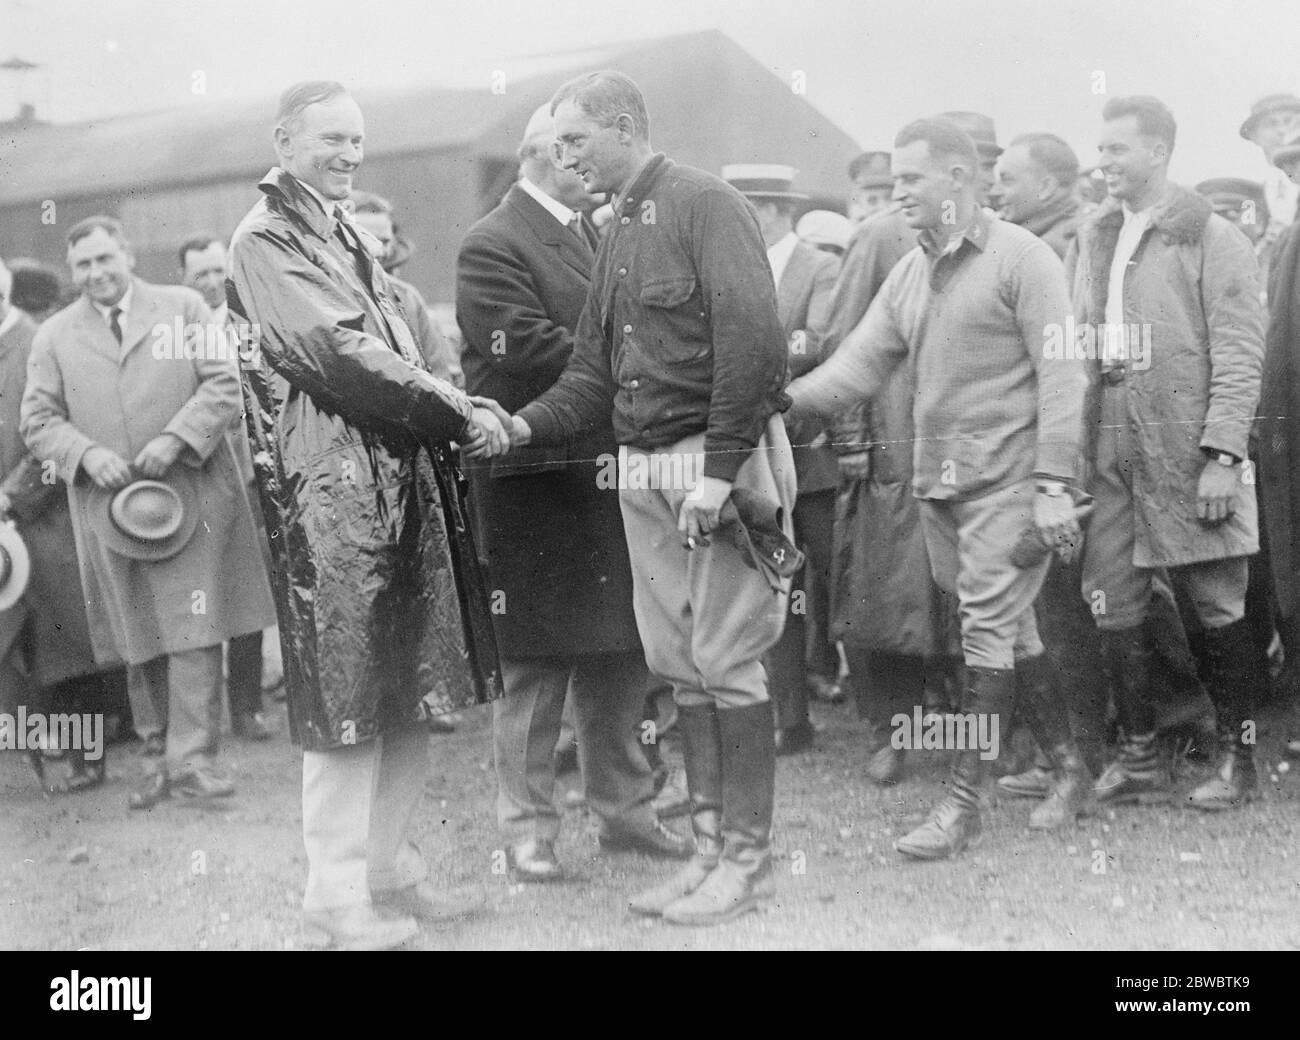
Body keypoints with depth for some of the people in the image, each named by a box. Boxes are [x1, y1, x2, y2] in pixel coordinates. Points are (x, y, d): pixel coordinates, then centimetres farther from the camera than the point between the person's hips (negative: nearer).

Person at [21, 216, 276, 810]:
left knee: (194, 631, -7)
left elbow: (223, 383, 0)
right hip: (109, 510, 2)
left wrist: (175, 439, -13)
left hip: (191, 495, -2)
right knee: (141, 641, 8)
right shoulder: (54, 337, 10)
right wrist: (87, 454, -12)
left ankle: (191, 759, -4)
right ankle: (162, 750, 18)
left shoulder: (183, 308, 6)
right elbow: (38, 421, 7)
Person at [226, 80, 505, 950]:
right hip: (333, 486, -8)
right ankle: (338, 895, 6)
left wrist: (453, 414, 3)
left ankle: (391, 867, 22)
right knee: (348, 697, -4)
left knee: (411, 691, 11)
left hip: (402, 474, 8)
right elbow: (338, 354, -15)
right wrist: (459, 412, -14)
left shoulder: (346, 235, 21)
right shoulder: (264, 241, -6)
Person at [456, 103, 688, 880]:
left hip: (612, 469, 7)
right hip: (540, 483, -7)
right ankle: (528, 829, 12)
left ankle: (625, 806, 25)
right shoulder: (493, 245, -9)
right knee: (537, 662, 1)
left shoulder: (600, 231, 16)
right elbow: (530, 351, -20)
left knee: (621, 654, 13)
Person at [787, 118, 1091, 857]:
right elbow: (859, 365, 9)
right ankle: (1073, 763, 27)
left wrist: (1054, 484, -18)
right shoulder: (909, 275, 13)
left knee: (990, 629, -7)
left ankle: (965, 801, -2)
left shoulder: (1021, 258, -8)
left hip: (1007, 479, -7)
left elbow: (1063, 375, -12)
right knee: (1011, 627, 13)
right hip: (937, 479, 7)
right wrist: (784, 398, -9)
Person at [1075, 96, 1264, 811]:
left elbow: (1238, 355, -8)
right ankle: (1138, 758, 16)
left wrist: (1222, 454, -15)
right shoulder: (1093, 239, 14)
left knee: (1216, 605, 3)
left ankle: (1235, 753, 17)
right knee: (1112, 607, 5)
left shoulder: (1211, 238, -3)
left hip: (1187, 450, -5)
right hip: (1109, 450, 5)